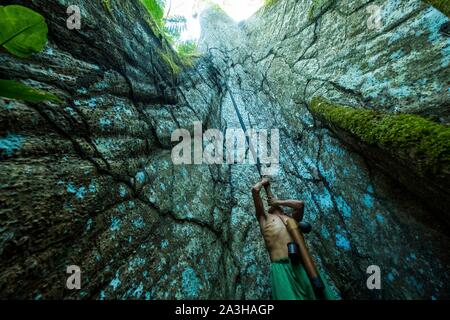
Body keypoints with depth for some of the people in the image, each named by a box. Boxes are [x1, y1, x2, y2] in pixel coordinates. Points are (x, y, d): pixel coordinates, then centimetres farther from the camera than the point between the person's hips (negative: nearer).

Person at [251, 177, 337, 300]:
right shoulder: (265, 217, 18)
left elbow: (300, 204, 18)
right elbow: (255, 190, 13)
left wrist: (278, 202, 27)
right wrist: (263, 182, 34)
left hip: (303, 265, 4)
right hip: (281, 268, -4)